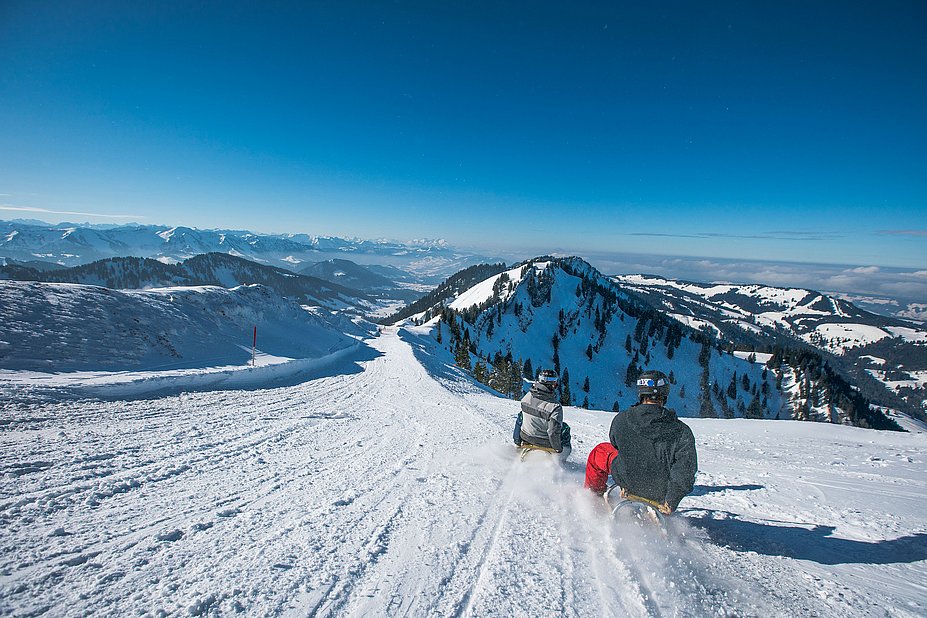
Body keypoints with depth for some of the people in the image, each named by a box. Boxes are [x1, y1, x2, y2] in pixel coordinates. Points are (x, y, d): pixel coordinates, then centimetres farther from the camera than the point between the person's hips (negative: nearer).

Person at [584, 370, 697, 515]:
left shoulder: (621, 419, -16)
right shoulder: (682, 431, -23)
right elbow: (685, 474, -22)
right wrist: (670, 503, -7)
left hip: (629, 481, 0)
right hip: (661, 493, 1)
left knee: (600, 451, 25)